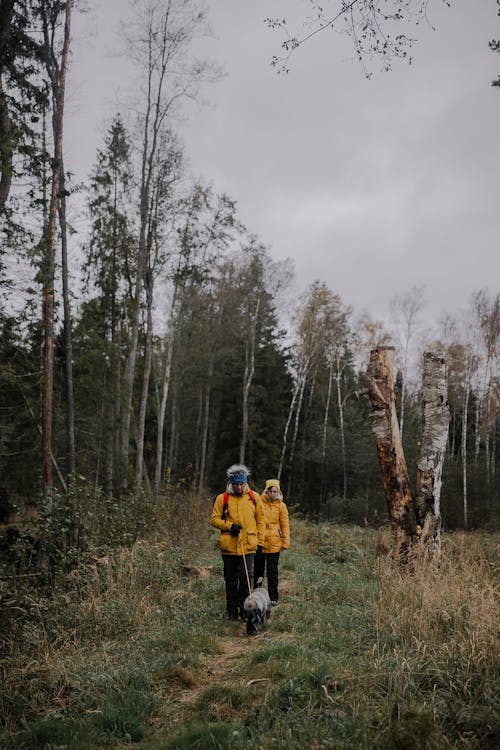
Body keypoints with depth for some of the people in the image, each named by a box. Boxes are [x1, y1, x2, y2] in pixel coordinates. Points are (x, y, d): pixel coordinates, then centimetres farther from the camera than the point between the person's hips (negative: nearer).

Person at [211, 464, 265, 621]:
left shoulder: (254, 497, 5)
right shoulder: (222, 498, 0)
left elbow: (260, 520, 10)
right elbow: (215, 519, 2)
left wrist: (260, 541, 6)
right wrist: (229, 526, -13)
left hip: (248, 545, 0)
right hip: (229, 545, 0)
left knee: (245, 577, -6)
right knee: (231, 579, 8)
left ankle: (244, 608, 11)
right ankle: (232, 610, 21)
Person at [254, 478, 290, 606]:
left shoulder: (281, 505, 0)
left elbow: (285, 525, 2)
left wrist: (286, 542, -3)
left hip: (274, 543, -1)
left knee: (272, 571, 2)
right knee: (258, 570, 11)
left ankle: (273, 598, 12)